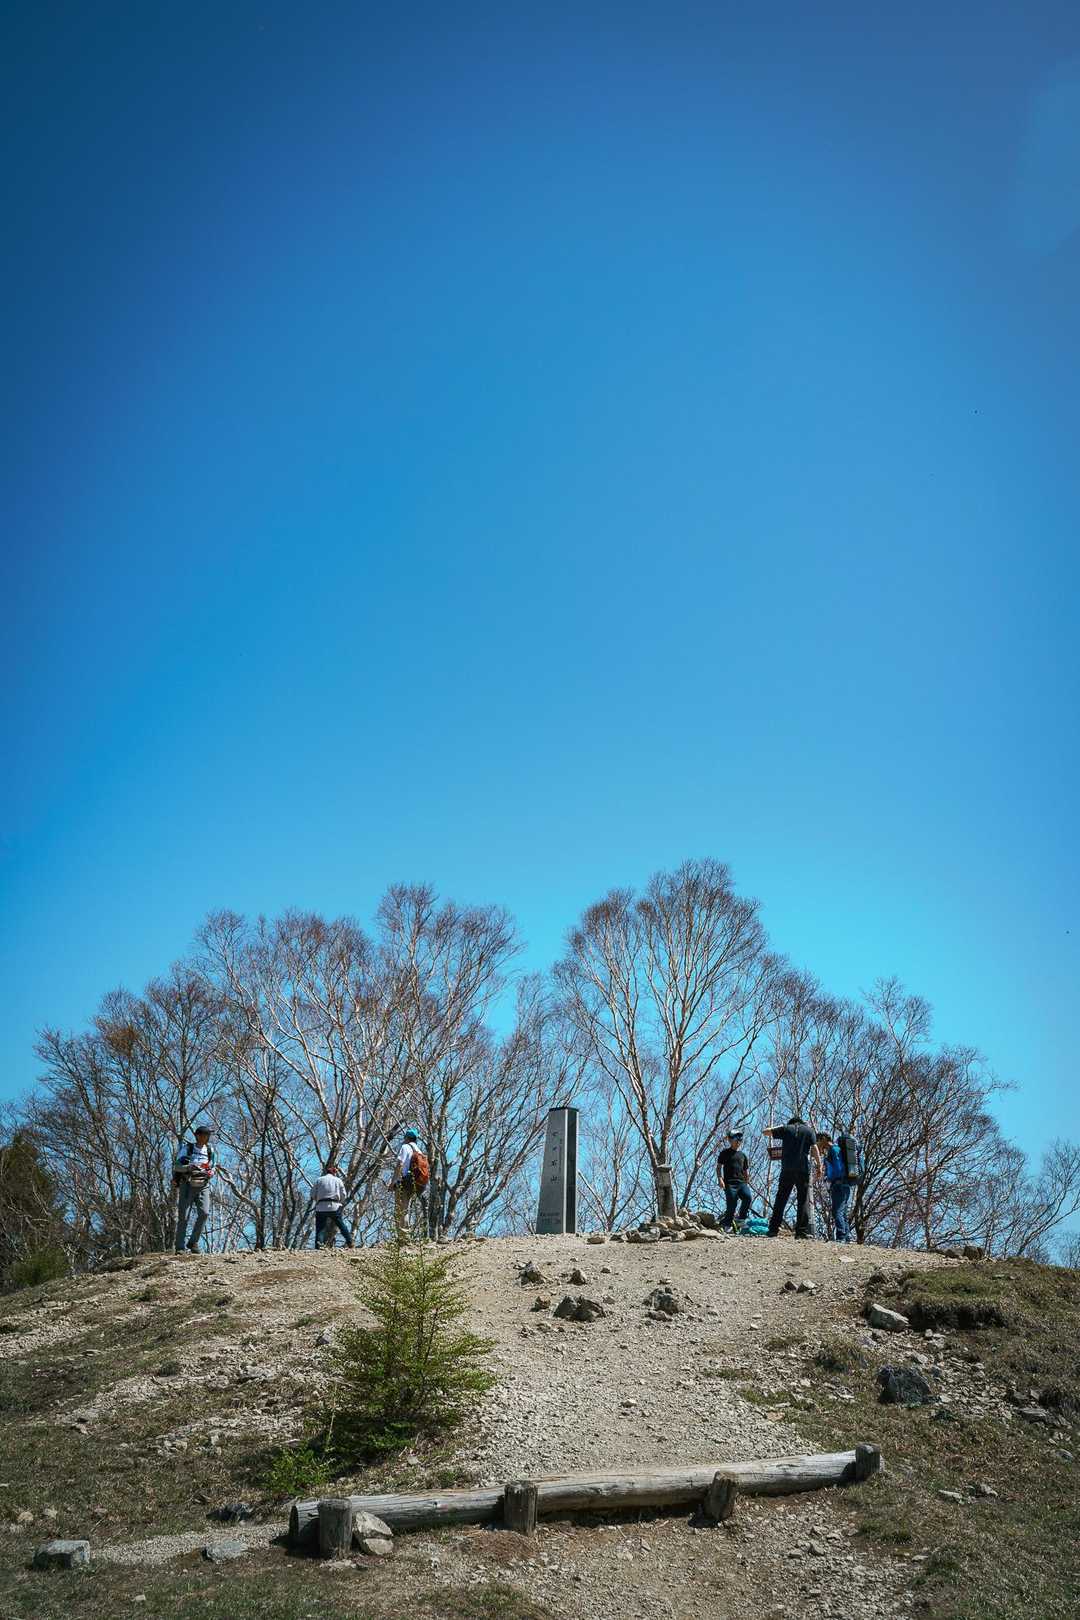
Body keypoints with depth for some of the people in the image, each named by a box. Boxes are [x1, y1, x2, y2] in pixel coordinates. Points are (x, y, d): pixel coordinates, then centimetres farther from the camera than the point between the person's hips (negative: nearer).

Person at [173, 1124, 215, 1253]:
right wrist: (189, 1167, -26)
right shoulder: (186, 1148, -3)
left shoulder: (209, 1150, 8)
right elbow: (176, 1166, -8)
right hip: (187, 1185, -3)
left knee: (204, 1212, -16)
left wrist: (211, 1173, -4)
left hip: (203, 1186, 3)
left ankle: (193, 1242, -3)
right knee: (184, 1217, -5)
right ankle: (180, 1247, 5)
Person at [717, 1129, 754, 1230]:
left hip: (741, 1182, 4)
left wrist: (747, 1183, 21)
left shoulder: (742, 1155, 21)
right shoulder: (725, 1153, 7)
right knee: (731, 1204, -9)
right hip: (729, 1183, -4)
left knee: (748, 1197, -21)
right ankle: (726, 1225, 4)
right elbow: (718, 1167, 5)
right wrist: (720, 1179, -9)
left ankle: (741, 1218, -4)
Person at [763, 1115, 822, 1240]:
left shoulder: (786, 1129, 9)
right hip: (803, 1169, -1)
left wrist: (777, 1127, 29)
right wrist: (819, 1165, 3)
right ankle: (803, 1230, -6)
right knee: (803, 1200, 2)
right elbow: (814, 1149, 0)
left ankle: (773, 1229, 2)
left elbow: (765, 1132, 14)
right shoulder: (808, 1130, 9)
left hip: (787, 1169, 1)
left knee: (781, 1199, 5)